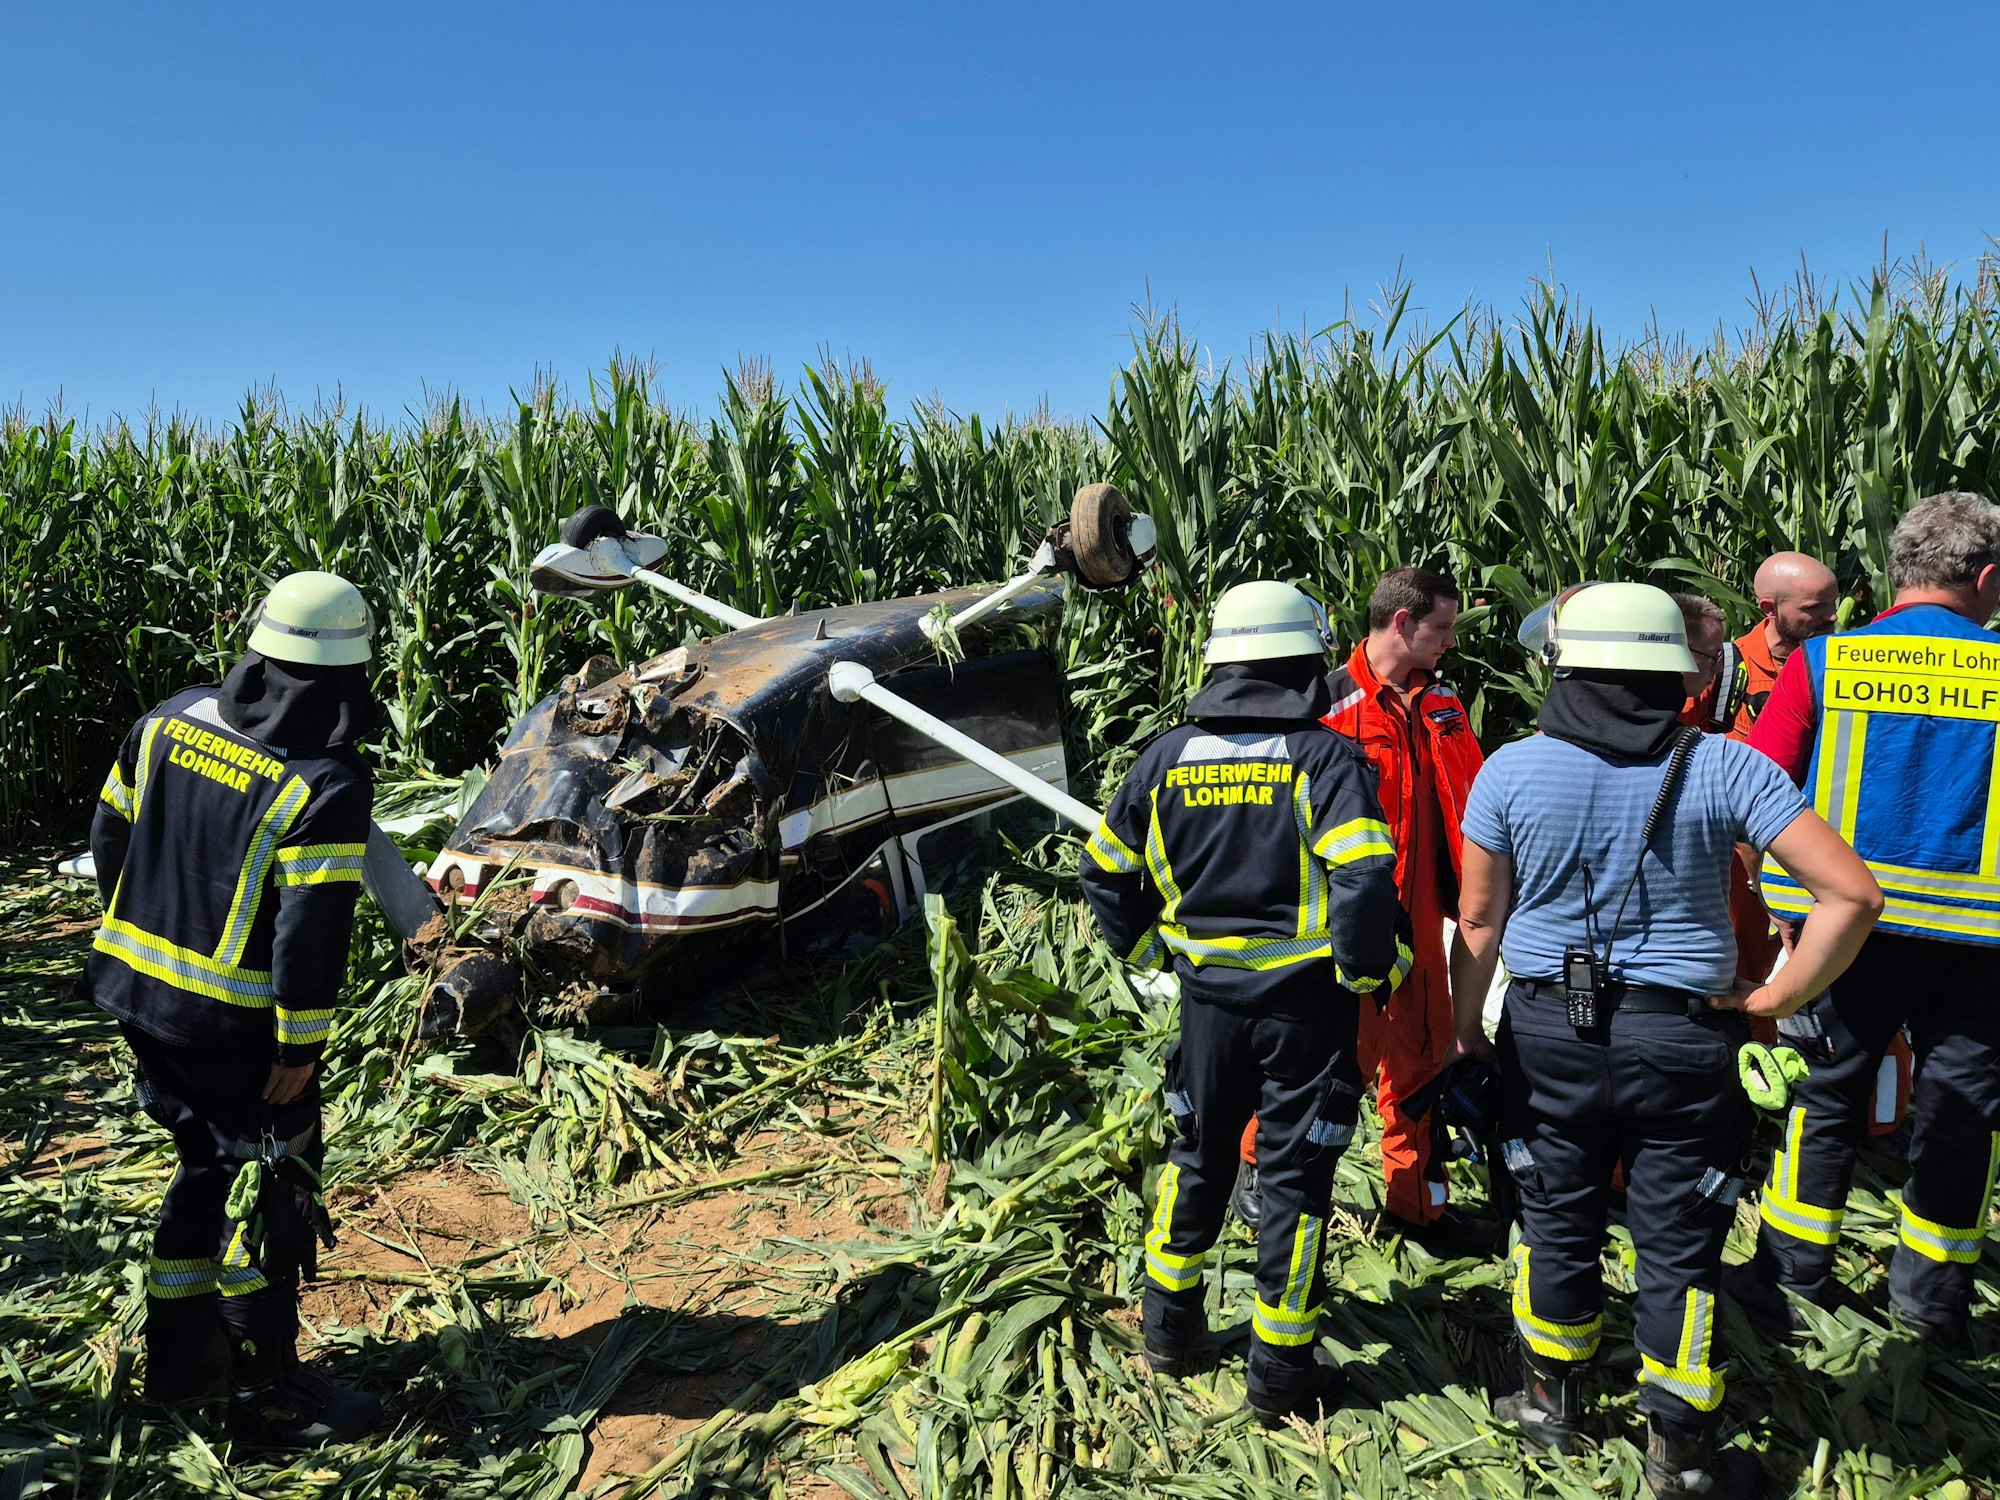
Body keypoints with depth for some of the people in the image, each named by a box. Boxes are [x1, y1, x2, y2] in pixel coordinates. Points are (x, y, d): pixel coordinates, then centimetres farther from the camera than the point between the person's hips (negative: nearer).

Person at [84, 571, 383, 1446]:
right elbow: (313, 929, -22)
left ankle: (178, 1356, 36)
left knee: (207, 1167, 23)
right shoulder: (327, 784, -21)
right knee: (269, 1189, 8)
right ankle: (267, 1393, 21)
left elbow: (111, 837, 9)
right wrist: (300, 1047, -12)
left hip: (140, 991, 7)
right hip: (237, 1024, -7)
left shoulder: (171, 719, 0)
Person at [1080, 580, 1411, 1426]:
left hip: (1208, 995, 4)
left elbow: (1106, 871, 7)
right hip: (1304, 999, -4)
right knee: (1296, 1174, 9)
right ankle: (1281, 1373, 20)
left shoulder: (1167, 757, 1)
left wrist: (1141, 946, 21)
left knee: (1198, 1154, 22)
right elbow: (1365, 879, -25)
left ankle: (1170, 1327, 35)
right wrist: (1369, 973, -9)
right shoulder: (1322, 758, -13)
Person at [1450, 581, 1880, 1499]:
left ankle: (1551, 1401, 35)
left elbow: (1478, 920, -3)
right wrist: (1776, 998, -4)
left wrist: (1464, 1029, 9)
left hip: (1546, 1032, 1)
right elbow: (1851, 892, -14)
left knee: (1556, 1224, 17)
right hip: (1682, 1039, -1)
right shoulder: (1723, 768, -9)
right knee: (1679, 1249, 12)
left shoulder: (1511, 770, -8)